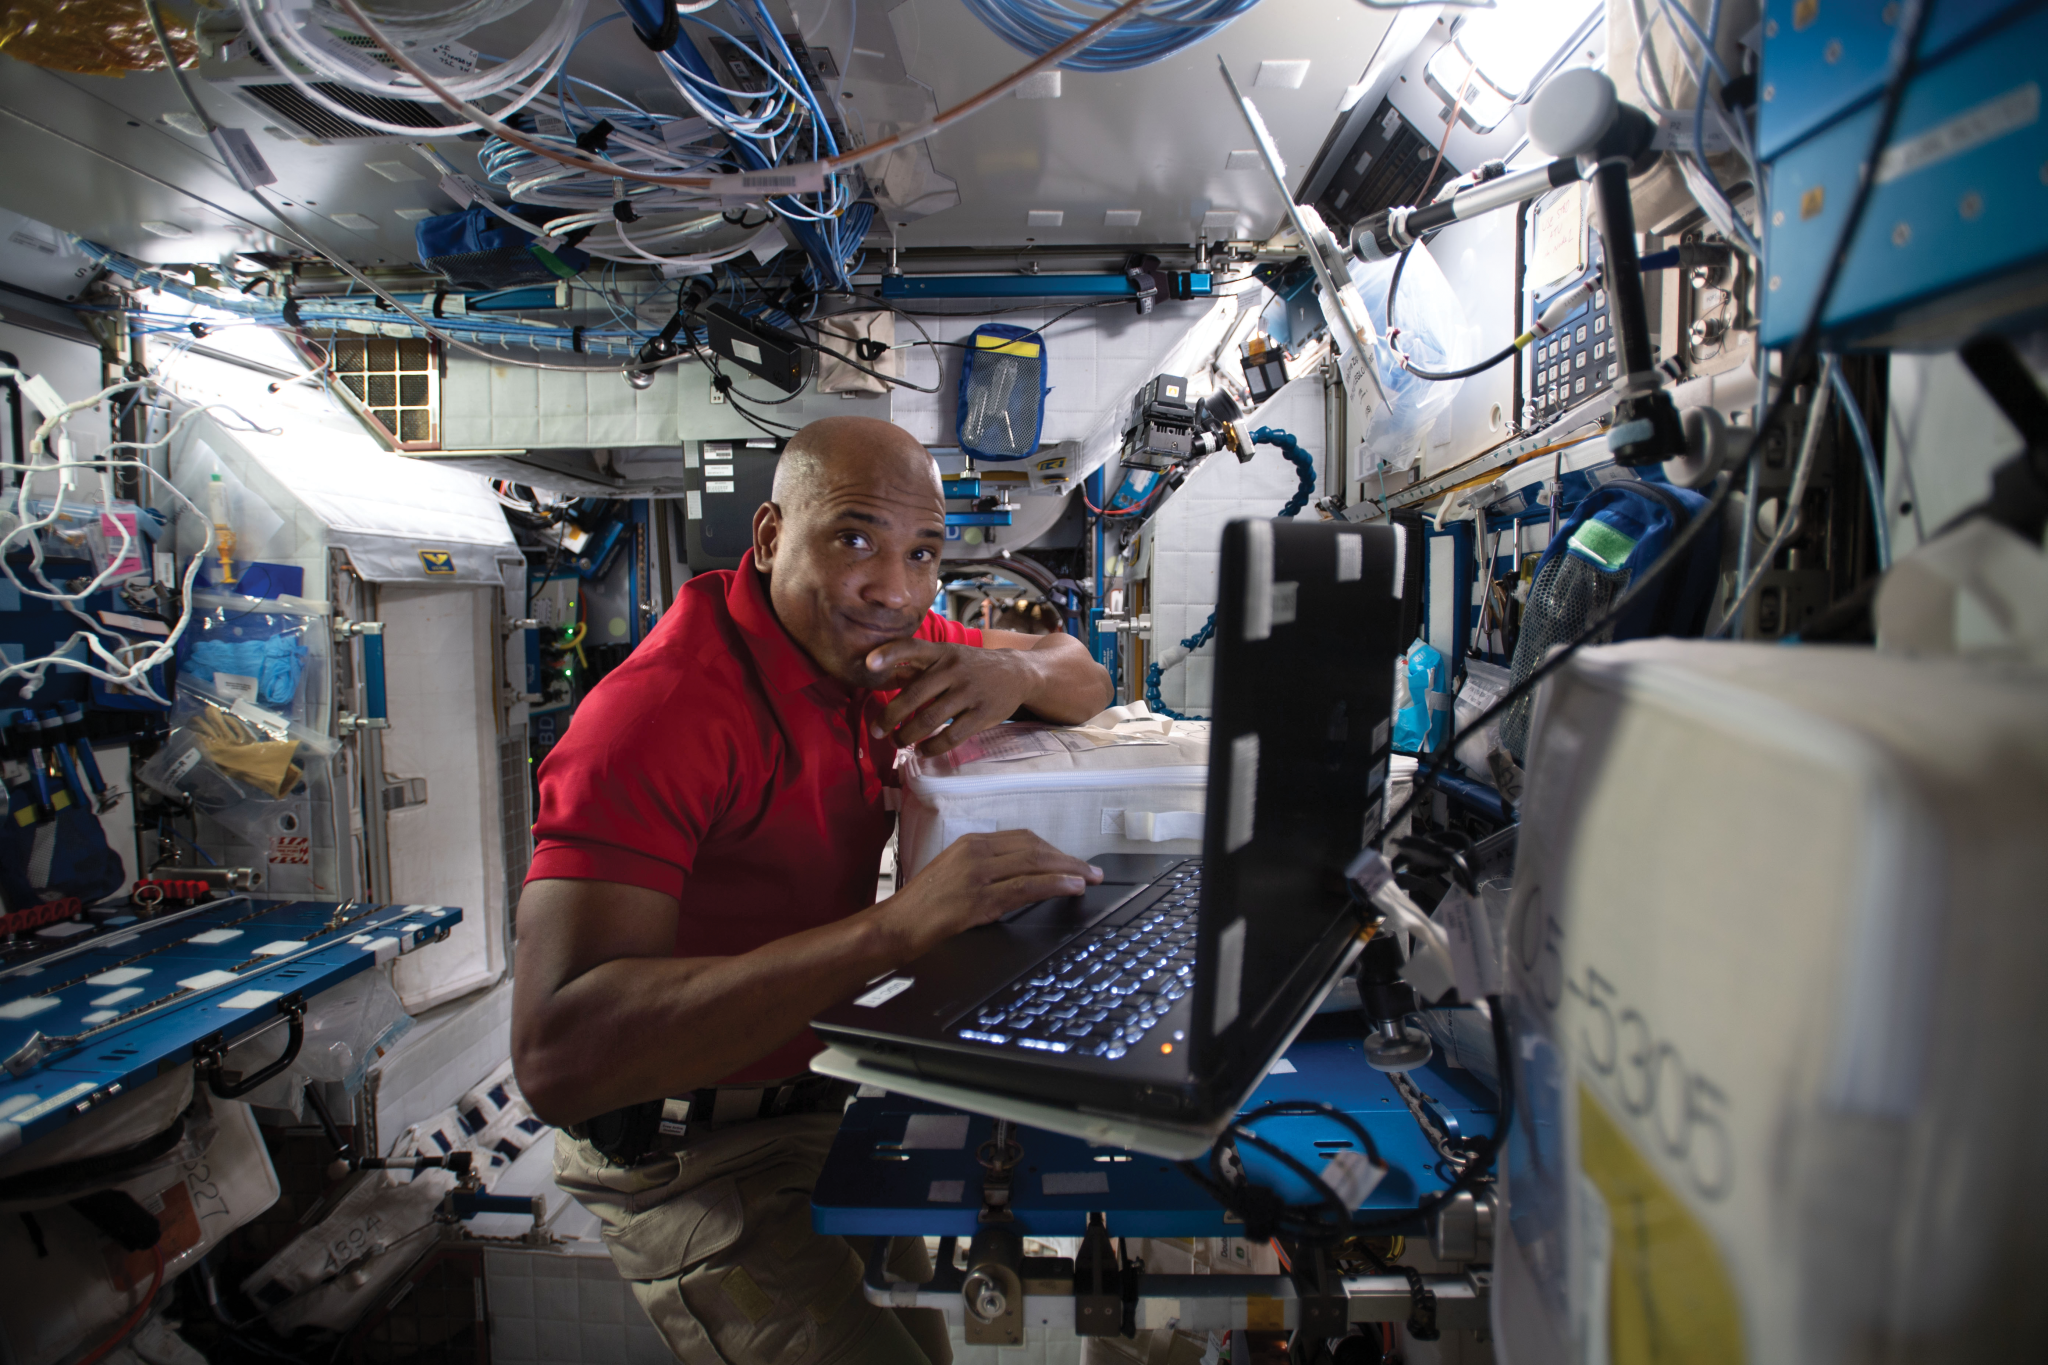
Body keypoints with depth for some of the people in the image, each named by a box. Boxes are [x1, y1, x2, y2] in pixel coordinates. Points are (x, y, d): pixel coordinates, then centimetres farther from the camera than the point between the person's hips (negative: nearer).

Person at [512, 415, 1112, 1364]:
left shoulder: (864, 639, -2)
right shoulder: (663, 708, -25)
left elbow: (1085, 676, 7)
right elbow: (557, 1056, -34)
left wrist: (1011, 671, -18)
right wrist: (895, 928, -41)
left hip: (831, 1093, 7)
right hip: (696, 1155, -6)